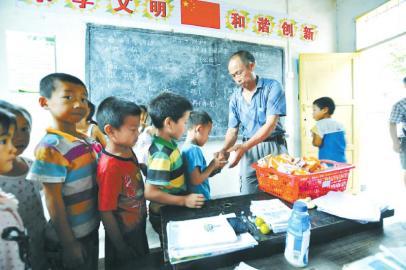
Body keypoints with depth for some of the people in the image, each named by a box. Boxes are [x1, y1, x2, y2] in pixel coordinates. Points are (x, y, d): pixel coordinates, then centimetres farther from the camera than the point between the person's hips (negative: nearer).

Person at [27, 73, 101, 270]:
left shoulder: (87, 141, -1)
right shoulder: (51, 148, -23)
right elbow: (53, 201, -20)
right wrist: (68, 243, -15)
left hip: (91, 230, 7)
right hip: (68, 239, -7)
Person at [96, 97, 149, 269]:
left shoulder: (129, 151, -8)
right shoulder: (110, 167, -31)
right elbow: (105, 213, -23)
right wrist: (121, 248, -13)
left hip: (139, 228, 7)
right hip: (124, 236, -7)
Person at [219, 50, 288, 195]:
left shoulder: (272, 87, -7)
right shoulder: (235, 97, 6)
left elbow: (271, 124, -16)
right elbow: (232, 130, 6)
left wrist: (244, 146, -27)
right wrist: (224, 150, -15)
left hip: (274, 147, -3)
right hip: (249, 150, 3)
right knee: (248, 197, 5)